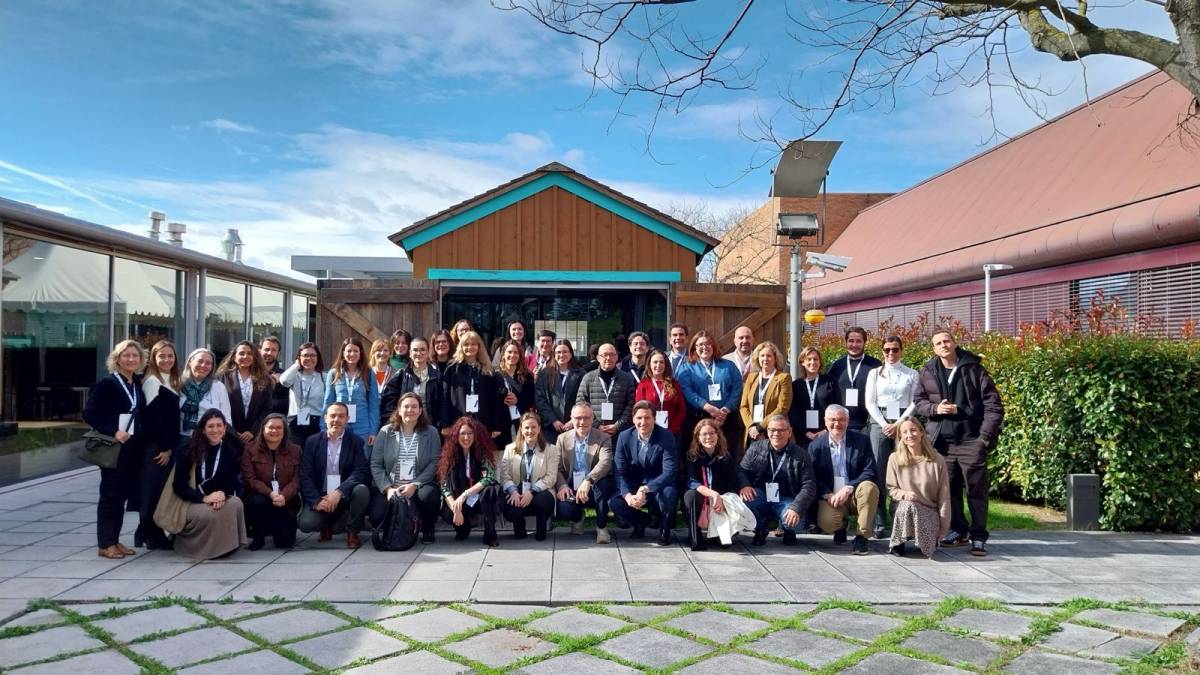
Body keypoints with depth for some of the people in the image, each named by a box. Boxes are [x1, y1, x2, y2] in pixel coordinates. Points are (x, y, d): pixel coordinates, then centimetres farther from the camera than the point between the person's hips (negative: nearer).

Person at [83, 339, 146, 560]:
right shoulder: (106, 383, -8)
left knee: (123, 494, 11)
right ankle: (105, 544, 8)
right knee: (110, 494, 0)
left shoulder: (138, 384, 9)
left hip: (133, 448, 6)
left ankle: (114, 540, 20)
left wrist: (140, 436, 3)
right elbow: (89, 414, -12)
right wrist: (113, 432, -19)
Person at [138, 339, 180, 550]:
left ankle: (156, 534, 15)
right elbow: (153, 416, -14)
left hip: (168, 445, 8)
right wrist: (163, 447, -14)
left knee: (165, 489, 9)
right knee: (153, 489, -4)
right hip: (155, 446, -8)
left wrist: (172, 446, 9)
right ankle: (150, 535, 3)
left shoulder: (172, 382, 15)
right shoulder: (152, 381, -9)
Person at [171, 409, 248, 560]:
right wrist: (204, 498, -25)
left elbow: (233, 479, -1)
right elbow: (179, 485, -8)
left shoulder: (232, 447, -1)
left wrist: (223, 494, -25)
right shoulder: (190, 449, -7)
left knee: (235, 503, -31)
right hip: (193, 501, -2)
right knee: (209, 514, -34)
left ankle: (226, 546, -12)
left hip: (221, 498, 2)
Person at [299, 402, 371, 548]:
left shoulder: (356, 442, -1)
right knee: (305, 524, -24)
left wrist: (339, 492, -26)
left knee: (362, 490, -31)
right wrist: (316, 501, -18)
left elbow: (361, 471, -12)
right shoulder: (312, 442, 2)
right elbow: (305, 476, -3)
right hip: (320, 496, 1)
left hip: (346, 496, -1)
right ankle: (327, 525, 14)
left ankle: (352, 532, -6)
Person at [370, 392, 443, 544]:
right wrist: (388, 488, -14)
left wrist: (414, 485, -17)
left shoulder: (431, 432, 2)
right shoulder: (385, 432, 5)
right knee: (377, 517, -23)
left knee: (429, 495, -34)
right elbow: (375, 465, 0)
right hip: (388, 487, 1)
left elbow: (434, 463, -6)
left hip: (419, 486, -1)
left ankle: (427, 531, -3)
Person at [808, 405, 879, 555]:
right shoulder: (816, 446, 3)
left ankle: (862, 536, -17)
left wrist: (848, 488, -20)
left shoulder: (861, 441, 1)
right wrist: (828, 495, -16)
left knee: (869, 487, -33)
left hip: (855, 495, 0)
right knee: (826, 524, -30)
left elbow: (870, 471, -8)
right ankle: (841, 526, 11)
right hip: (831, 497, 0)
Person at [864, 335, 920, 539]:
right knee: (879, 472, -4)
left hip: (903, 424, -1)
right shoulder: (875, 373, 12)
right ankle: (880, 523, -2)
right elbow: (870, 402, 6)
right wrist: (884, 424, -6)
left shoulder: (911, 374, 9)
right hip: (879, 423, 1)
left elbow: (914, 403, 3)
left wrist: (898, 424, -8)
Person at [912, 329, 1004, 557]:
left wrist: (986, 435, -10)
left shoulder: (974, 369, -2)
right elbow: (918, 400, 11)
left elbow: (993, 404, -3)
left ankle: (978, 536, 6)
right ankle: (957, 531, 23)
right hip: (942, 442, 3)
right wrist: (935, 408, -10)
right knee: (948, 488, 10)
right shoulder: (927, 372, 7)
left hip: (971, 440, -3)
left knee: (976, 489, -1)